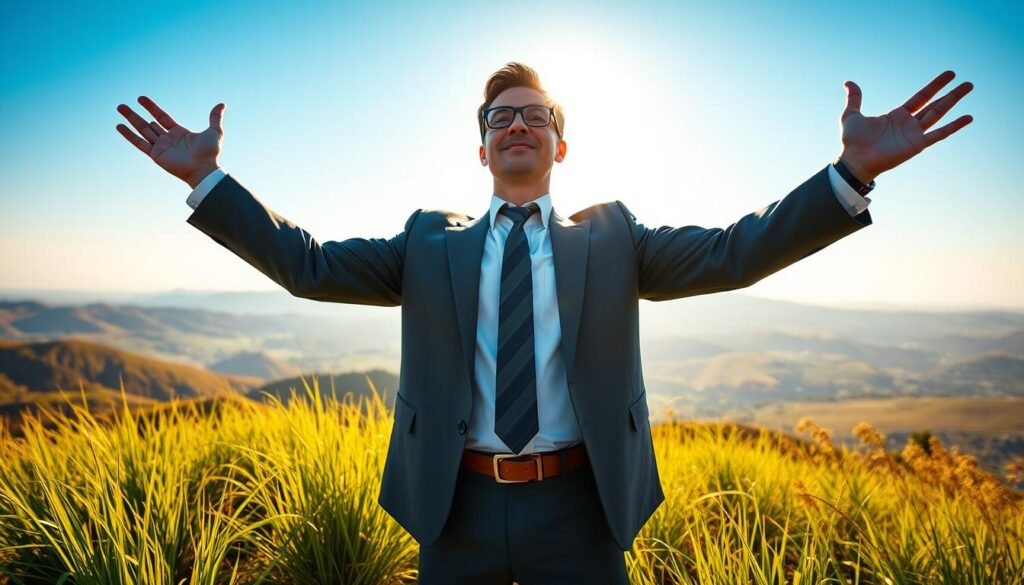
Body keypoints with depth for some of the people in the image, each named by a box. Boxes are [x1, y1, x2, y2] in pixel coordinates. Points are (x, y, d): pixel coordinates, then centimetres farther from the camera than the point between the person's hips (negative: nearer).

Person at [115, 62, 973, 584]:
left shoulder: (612, 239, 5)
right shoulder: (429, 242, 6)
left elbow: (734, 253, -5)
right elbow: (307, 263, 1)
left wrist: (853, 171, -16)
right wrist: (207, 177, -6)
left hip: (580, 509, 0)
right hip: (456, 507, 1)